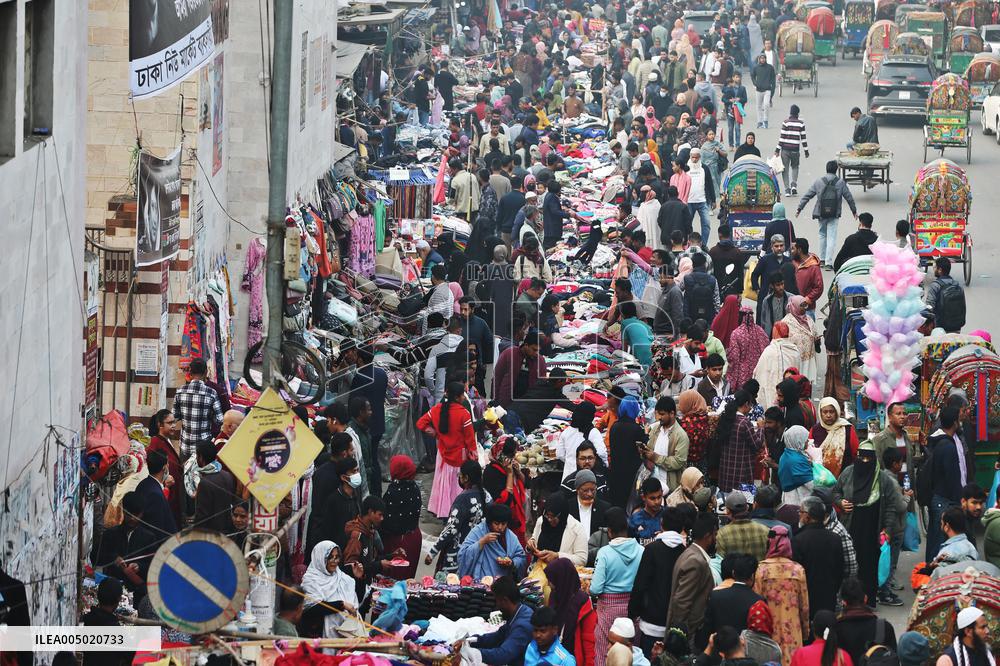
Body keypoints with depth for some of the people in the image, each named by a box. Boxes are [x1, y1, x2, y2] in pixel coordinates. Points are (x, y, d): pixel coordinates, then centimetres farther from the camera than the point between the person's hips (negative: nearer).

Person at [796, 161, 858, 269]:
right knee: (831, 237, 0)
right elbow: (849, 197, 4)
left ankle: (823, 259, 23)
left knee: (822, 235, 19)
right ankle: (828, 262, -7)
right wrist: (854, 211, 18)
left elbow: (807, 196, 3)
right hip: (834, 215, -2)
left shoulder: (819, 181, -1)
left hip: (821, 214, 2)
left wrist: (799, 208, 12)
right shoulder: (840, 182, -4)